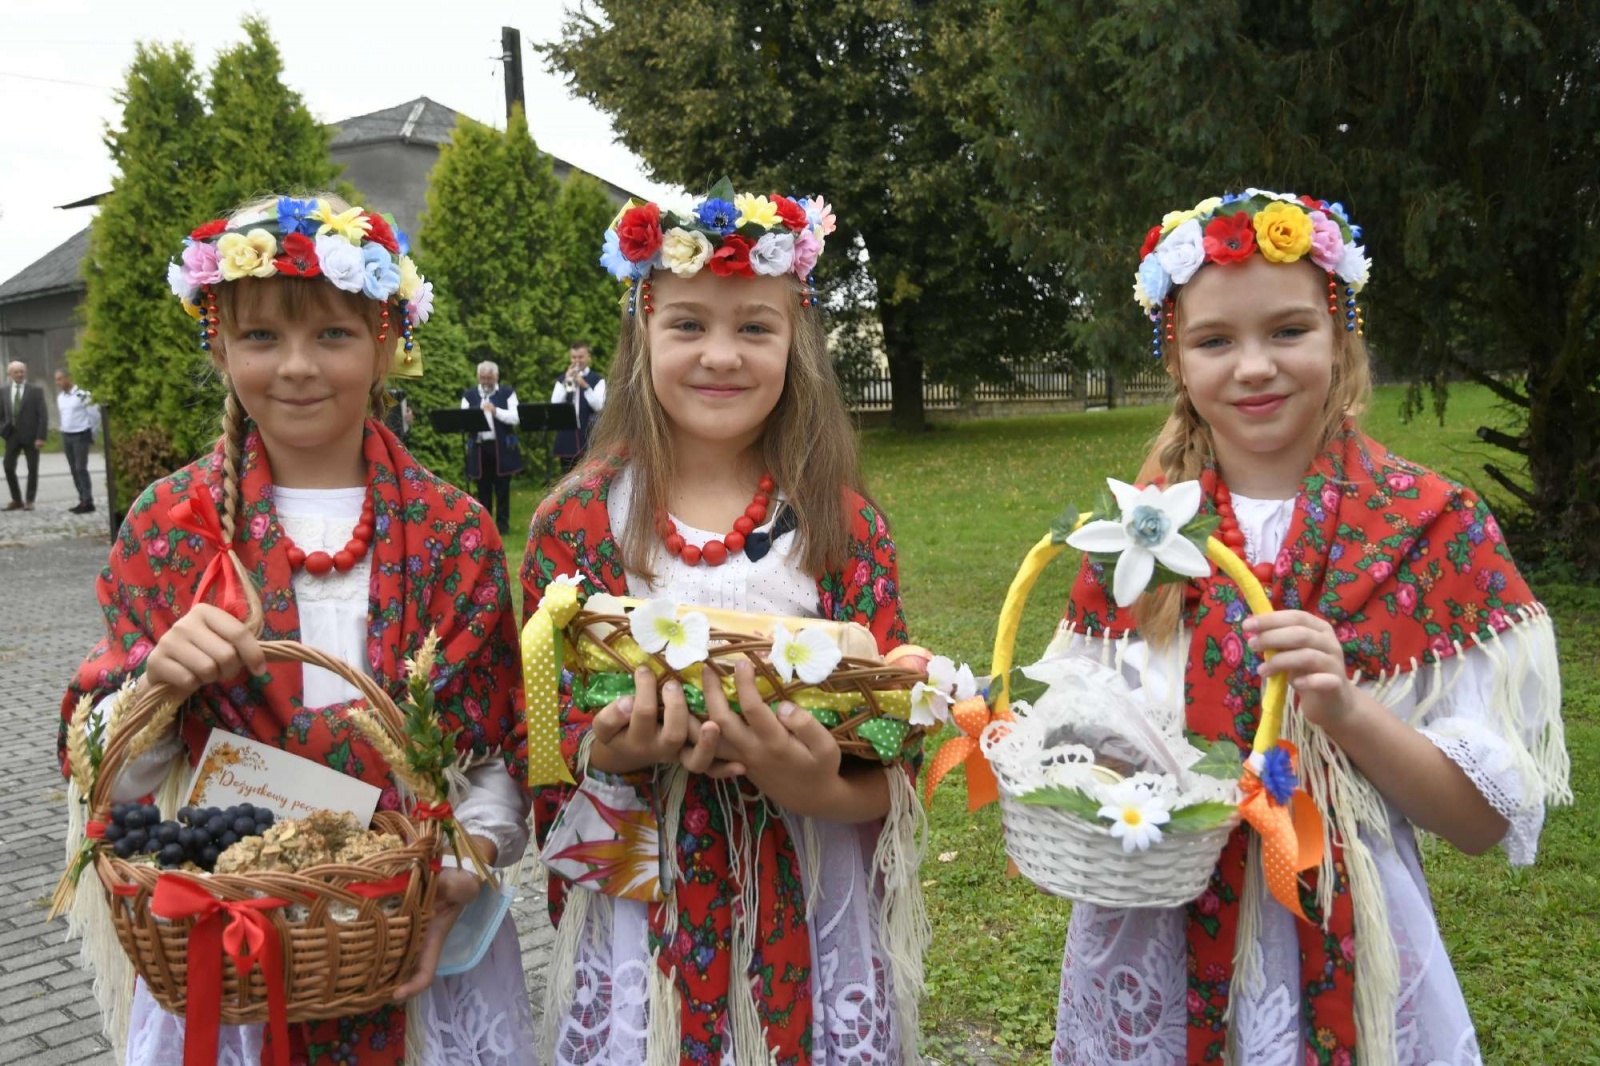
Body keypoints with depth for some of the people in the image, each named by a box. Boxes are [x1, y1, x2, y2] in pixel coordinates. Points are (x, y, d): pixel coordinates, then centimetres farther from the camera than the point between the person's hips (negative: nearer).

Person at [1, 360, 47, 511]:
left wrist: (41, 437, -13)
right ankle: (16, 500, 11)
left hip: (30, 435, -3)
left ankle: (29, 501, 13)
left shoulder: (36, 391, -3)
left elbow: (43, 415, -6)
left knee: (32, 469, 3)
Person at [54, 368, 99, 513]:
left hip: (81, 436, -7)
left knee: (81, 469, -10)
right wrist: (64, 434, 15)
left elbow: (95, 415, -7)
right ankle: (83, 500, 12)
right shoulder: (60, 397, 10)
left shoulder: (82, 395, -12)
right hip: (66, 436, 7)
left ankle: (88, 501, -5)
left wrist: (92, 435, 2)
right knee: (74, 470, 7)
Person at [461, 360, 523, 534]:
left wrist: (496, 411, -21)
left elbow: (515, 418, -8)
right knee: (483, 488, 6)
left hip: (502, 447, -2)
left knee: (502, 487, 3)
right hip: (479, 447, 2)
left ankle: (502, 523, 10)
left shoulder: (507, 392, 3)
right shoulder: (469, 394, 10)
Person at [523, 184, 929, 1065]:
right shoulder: (576, 523, -3)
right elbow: (541, 746, -1)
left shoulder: (844, 525, -3)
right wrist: (611, 755, -21)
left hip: (811, 918, 1)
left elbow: (887, 756, -3)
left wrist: (821, 788, -24)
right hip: (641, 916, 0)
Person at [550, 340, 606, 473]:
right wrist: (566, 382, -11)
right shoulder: (562, 380, 11)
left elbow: (600, 406, -10)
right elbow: (554, 406, -3)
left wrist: (585, 386, -18)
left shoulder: (597, 380, 3)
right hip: (567, 438, 3)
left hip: (589, 438, -3)